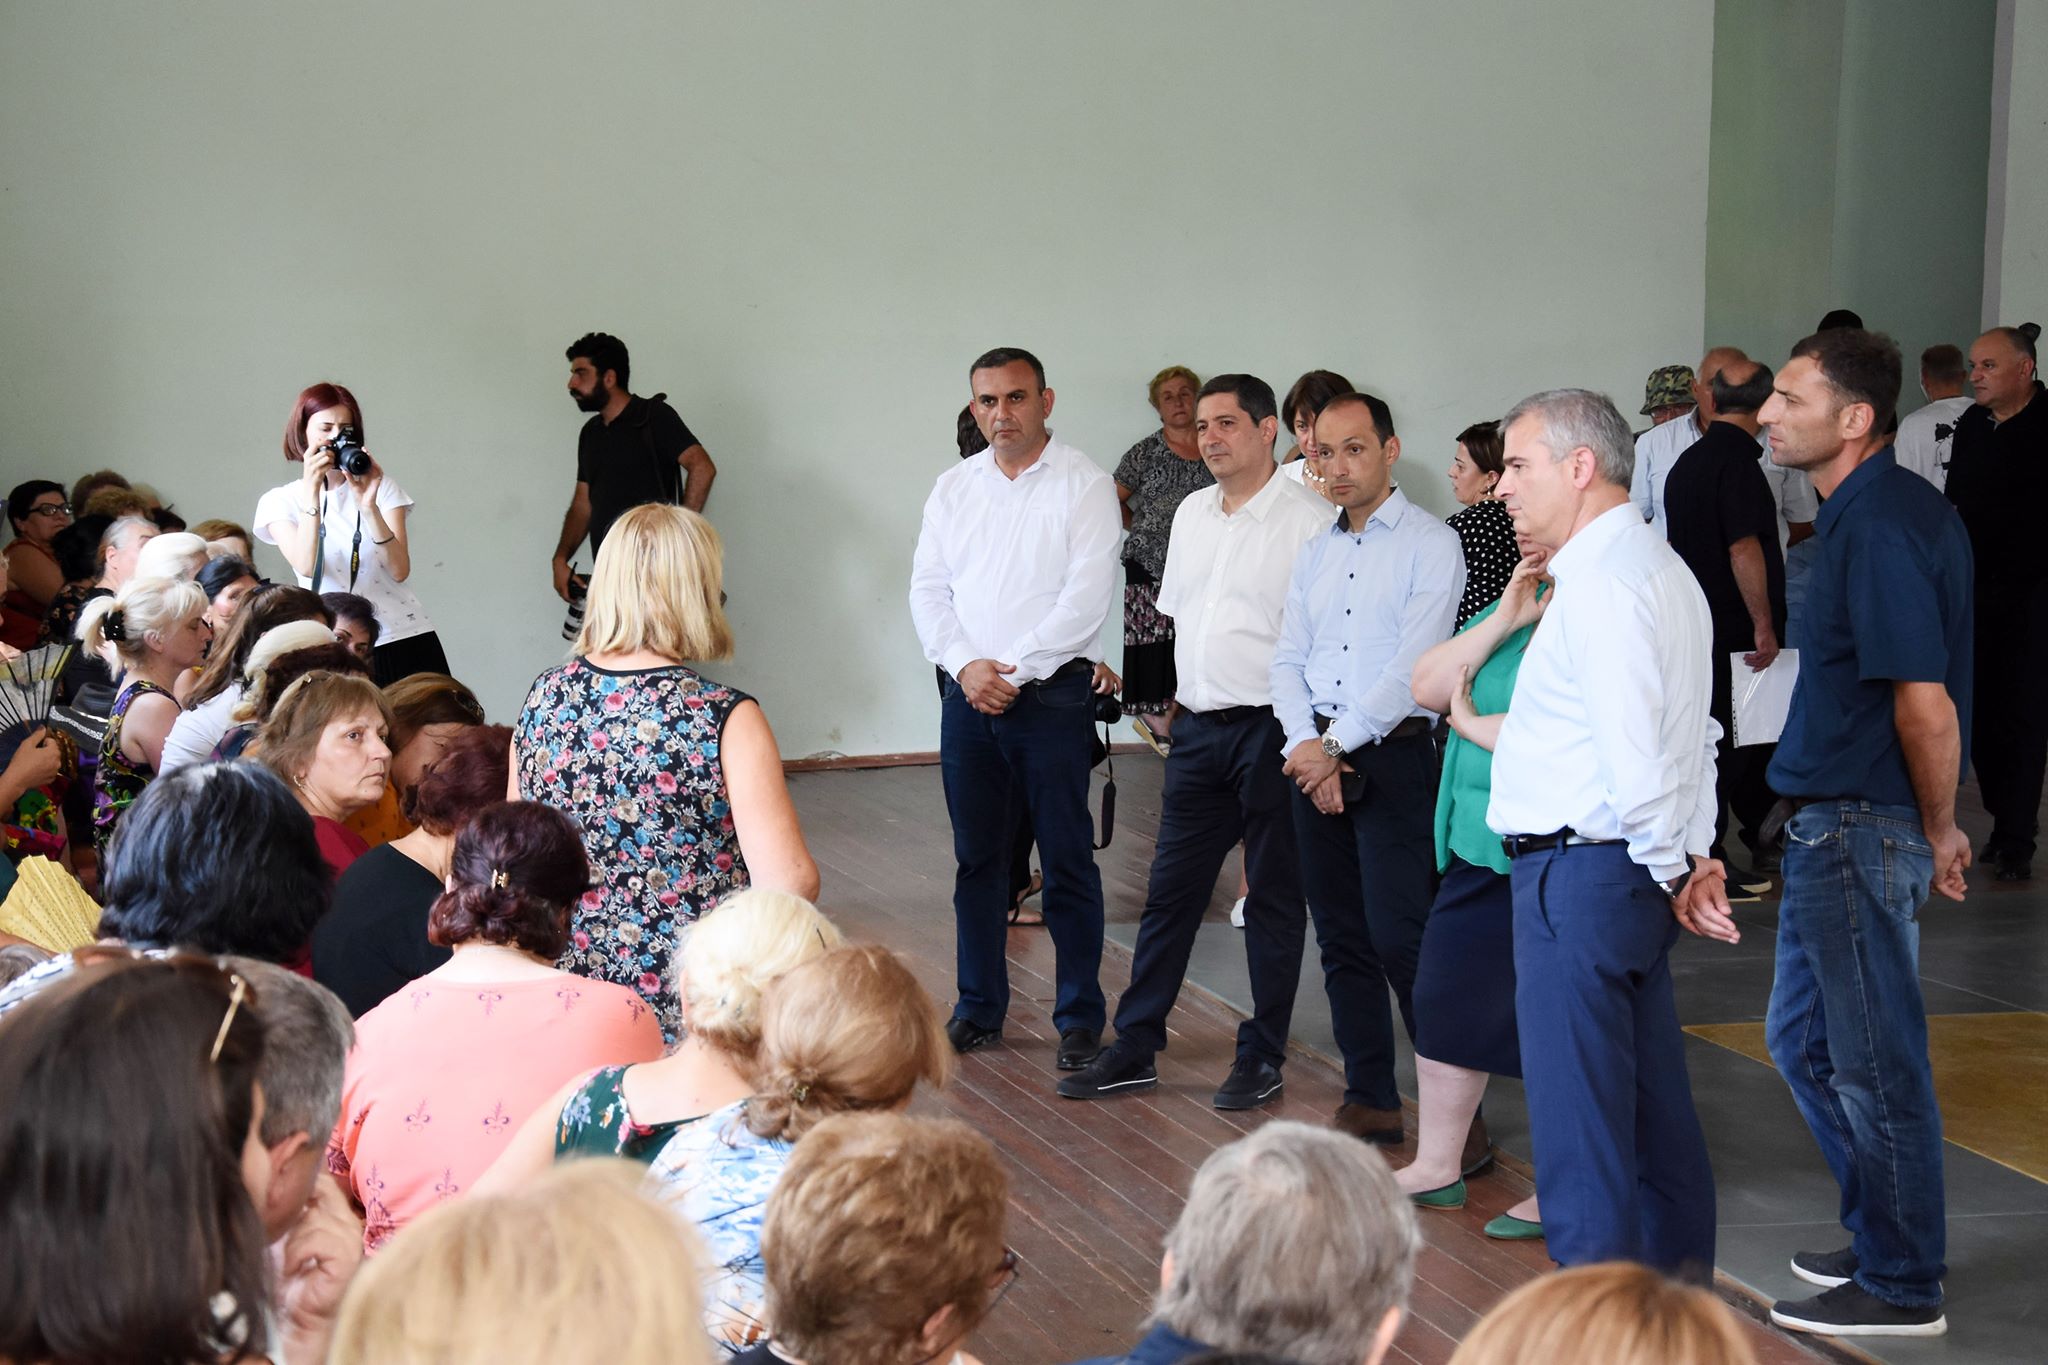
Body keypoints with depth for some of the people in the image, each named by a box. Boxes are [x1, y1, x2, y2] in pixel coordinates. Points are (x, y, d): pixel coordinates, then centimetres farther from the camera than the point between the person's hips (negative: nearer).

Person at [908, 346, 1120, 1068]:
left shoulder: (1084, 484, -3)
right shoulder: (954, 487, 11)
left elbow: (1087, 595, -12)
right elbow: (928, 588, 8)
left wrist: (1013, 669, -14)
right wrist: (965, 665, -8)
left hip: (1053, 692, -4)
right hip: (969, 696, 5)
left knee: (1068, 863, -1)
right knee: (976, 859, 10)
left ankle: (1079, 1017, 7)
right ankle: (979, 1008, 20)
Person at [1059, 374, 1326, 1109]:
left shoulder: (1307, 519, -11)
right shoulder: (1193, 512, 13)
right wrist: (1188, 691, 16)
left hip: (1270, 728, -7)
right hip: (1200, 727, 7)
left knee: (1273, 897, 5)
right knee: (1169, 890, 9)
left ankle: (1262, 1056, 15)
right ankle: (1134, 1049, 15)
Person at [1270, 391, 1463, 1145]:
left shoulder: (1430, 544, -5)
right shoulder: (1314, 554, 16)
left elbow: (1414, 667, -13)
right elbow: (1287, 660, 11)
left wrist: (1339, 745, -13)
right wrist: (1305, 744, -7)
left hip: (1391, 756, -6)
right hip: (1314, 761, 7)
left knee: (1399, 937, -12)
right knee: (1341, 939, 8)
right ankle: (1369, 1099, 15)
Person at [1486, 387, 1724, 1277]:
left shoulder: (1601, 580, -17)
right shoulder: (1660, 566, 17)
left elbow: (1634, 749, -24)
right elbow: (1694, 733, 19)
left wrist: (1667, 864, -12)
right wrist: (1694, 850, 14)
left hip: (1579, 873, -11)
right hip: (1638, 875, 11)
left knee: (1578, 1130, -4)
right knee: (1655, 1113, 18)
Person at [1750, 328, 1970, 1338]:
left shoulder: (1880, 527, -20)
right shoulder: (1874, 512, 12)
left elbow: (1925, 703, -23)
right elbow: (1917, 693, 16)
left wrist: (1938, 829, -10)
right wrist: (1936, 828, 18)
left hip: (1862, 829, -10)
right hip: (1829, 823, 10)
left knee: (1874, 1062, 1)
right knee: (1801, 1037, 20)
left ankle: (1902, 1287, 13)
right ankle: (1883, 1236, 33)